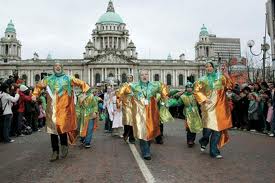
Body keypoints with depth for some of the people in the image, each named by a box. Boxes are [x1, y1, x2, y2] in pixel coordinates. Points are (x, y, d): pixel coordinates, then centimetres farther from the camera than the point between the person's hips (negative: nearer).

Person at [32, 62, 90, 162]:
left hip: (64, 107, -3)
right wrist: (35, 95, 14)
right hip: (52, 108, 3)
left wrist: (86, 91, -3)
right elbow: (38, 86, 27)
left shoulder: (68, 78, 8)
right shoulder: (48, 79, 15)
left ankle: (64, 145, 13)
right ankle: (55, 151, 16)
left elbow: (81, 83, 10)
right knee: (53, 128, 5)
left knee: (62, 126, -13)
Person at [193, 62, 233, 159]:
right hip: (208, 106, -1)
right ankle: (204, 141, 19)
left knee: (217, 128, 2)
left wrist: (225, 74, -8)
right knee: (208, 127, -14)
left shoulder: (221, 77, 9)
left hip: (219, 107, 2)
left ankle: (214, 151, 15)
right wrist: (204, 99, -7)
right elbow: (196, 91, 4)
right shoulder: (202, 80, 7)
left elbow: (229, 86, -3)